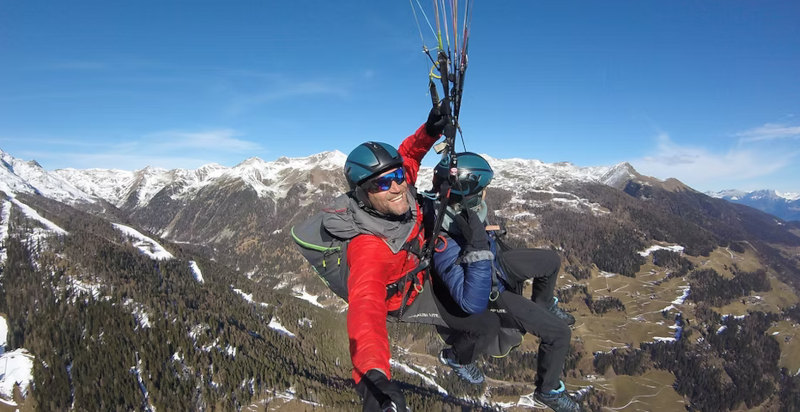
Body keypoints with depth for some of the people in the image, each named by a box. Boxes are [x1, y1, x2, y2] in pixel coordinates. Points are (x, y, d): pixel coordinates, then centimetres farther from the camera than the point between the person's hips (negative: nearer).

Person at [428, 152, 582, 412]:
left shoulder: (459, 213, -24)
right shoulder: (445, 247, -45)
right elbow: (472, 303, -49)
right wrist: (478, 246, -54)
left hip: (495, 264, 8)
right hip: (491, 296, -7)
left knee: (552, 261, 21)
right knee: (558, 333, -6)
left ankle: (544, 306, 51)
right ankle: (547, 391, 22)